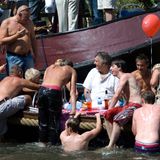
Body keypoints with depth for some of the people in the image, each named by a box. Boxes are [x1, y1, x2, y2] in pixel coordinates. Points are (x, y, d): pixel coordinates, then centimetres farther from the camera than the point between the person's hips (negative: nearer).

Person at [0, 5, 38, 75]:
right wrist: (16, 36, -17)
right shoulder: (6, 23, -4)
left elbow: (33, 39, 17)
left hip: (28, 57, 4)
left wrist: (35, 54, 16)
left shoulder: (29, 23, 8)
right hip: (13, 58, -3)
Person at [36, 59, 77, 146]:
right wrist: (73, 108, 6)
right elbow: (72, 91, 13)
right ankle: (52, 145, 10)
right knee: (54, 122, 8)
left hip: (42, 90, 4)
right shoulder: (72, 71, 22)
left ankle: (42, 143, 23)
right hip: (54, 92, -4)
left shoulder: (51, 67, 32)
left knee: (43, 122, 17)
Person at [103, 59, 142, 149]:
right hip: (128, 105, 9)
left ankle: (110, 146, -29)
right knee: (108, 114, -5)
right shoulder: (123, 78, 22)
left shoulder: (125, 76, -6)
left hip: (135, 105, -9)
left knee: (117, 119, -28)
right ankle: (113, 144, -10)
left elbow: (116, 95, -11)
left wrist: (110, 108, -4)